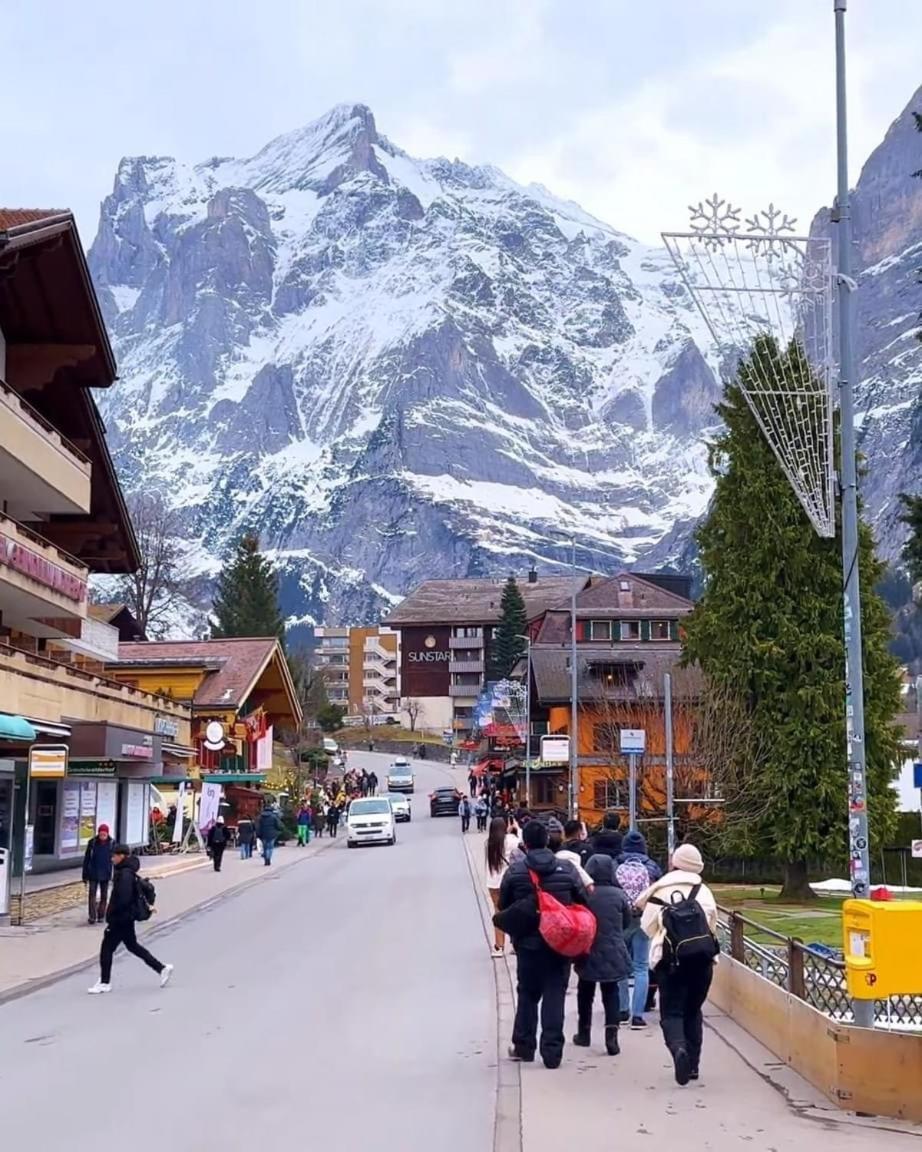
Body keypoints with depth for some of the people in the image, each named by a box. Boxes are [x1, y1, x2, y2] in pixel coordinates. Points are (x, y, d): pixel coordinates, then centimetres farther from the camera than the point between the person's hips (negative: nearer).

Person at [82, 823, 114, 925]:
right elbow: (86, 859, 2)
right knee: (92, 895, -7)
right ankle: (92, 916, -8)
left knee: (103, 896, 8)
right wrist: (85, 875, 1)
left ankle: (101, 916, 17)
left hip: (105, 875, 1)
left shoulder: (112, 844, -3)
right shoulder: (92, 843, -3)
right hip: (93, 874, -1)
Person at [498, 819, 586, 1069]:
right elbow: (582, 903, 0)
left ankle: (524, 1046, 22)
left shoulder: (514, 871, -6)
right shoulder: (566, 869, -4)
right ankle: (552, 1052, 3)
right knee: (555, 997, 4)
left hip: (528, 943, 0)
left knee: (527, 994, 16)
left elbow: (503, 907, 1)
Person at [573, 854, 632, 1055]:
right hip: (613, 953, 0)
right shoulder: (618, 895, -9)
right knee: (611, 993, 9)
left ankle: (584, 1033, 26)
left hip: (587, 953, 0)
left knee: (585, 993, 17)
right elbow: (626, 923, 2)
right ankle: (611, 1034, -7)